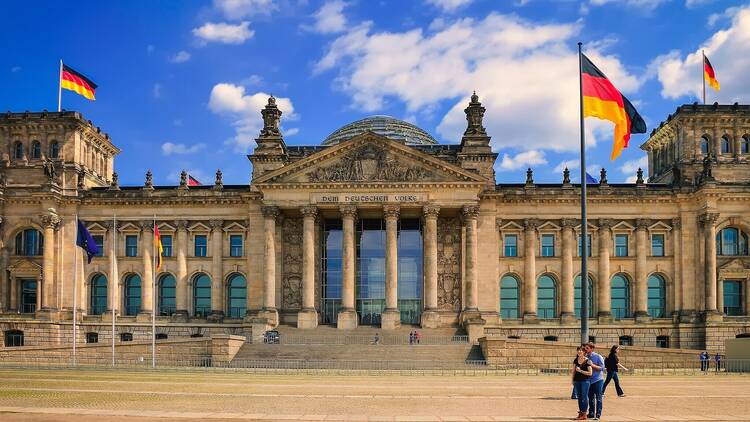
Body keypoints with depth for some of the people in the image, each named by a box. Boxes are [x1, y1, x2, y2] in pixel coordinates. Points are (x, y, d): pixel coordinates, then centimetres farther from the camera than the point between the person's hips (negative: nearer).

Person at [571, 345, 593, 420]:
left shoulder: (587, 361, -9)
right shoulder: (576, 360, 6)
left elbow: (590, 373, -12)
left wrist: (580, 370, -17)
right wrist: (573, 380, 15)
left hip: (585, 381, -5)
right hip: (577, 381, 5)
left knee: (584, 397, -3)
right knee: (579, 397, 9)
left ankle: (584, 414, 1)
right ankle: (580, 413, 15)